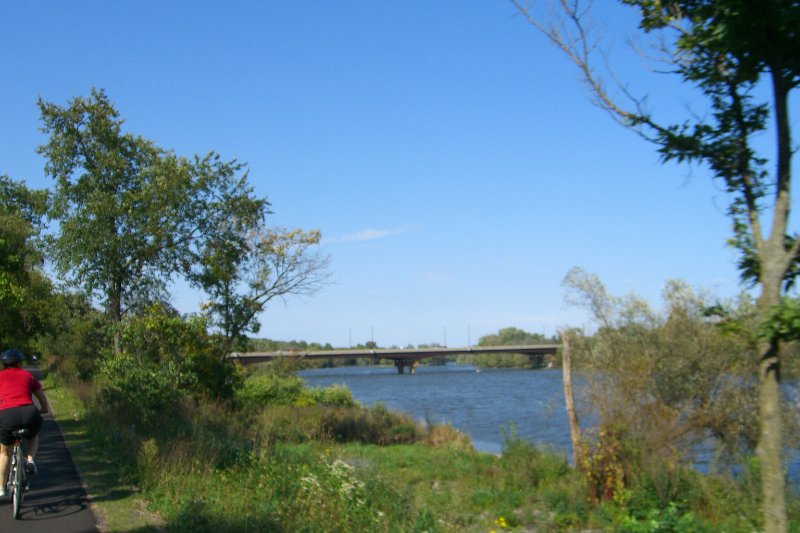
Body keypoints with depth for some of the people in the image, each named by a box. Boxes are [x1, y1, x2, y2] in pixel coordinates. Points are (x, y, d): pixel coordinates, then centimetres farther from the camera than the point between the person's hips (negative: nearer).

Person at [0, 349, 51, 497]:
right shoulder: (28, 376, 21)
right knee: (33, 436, 37)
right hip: (29, 414, 0)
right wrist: (37, 412, 44)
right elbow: (46, 406, 23)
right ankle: (30, 460, 13)